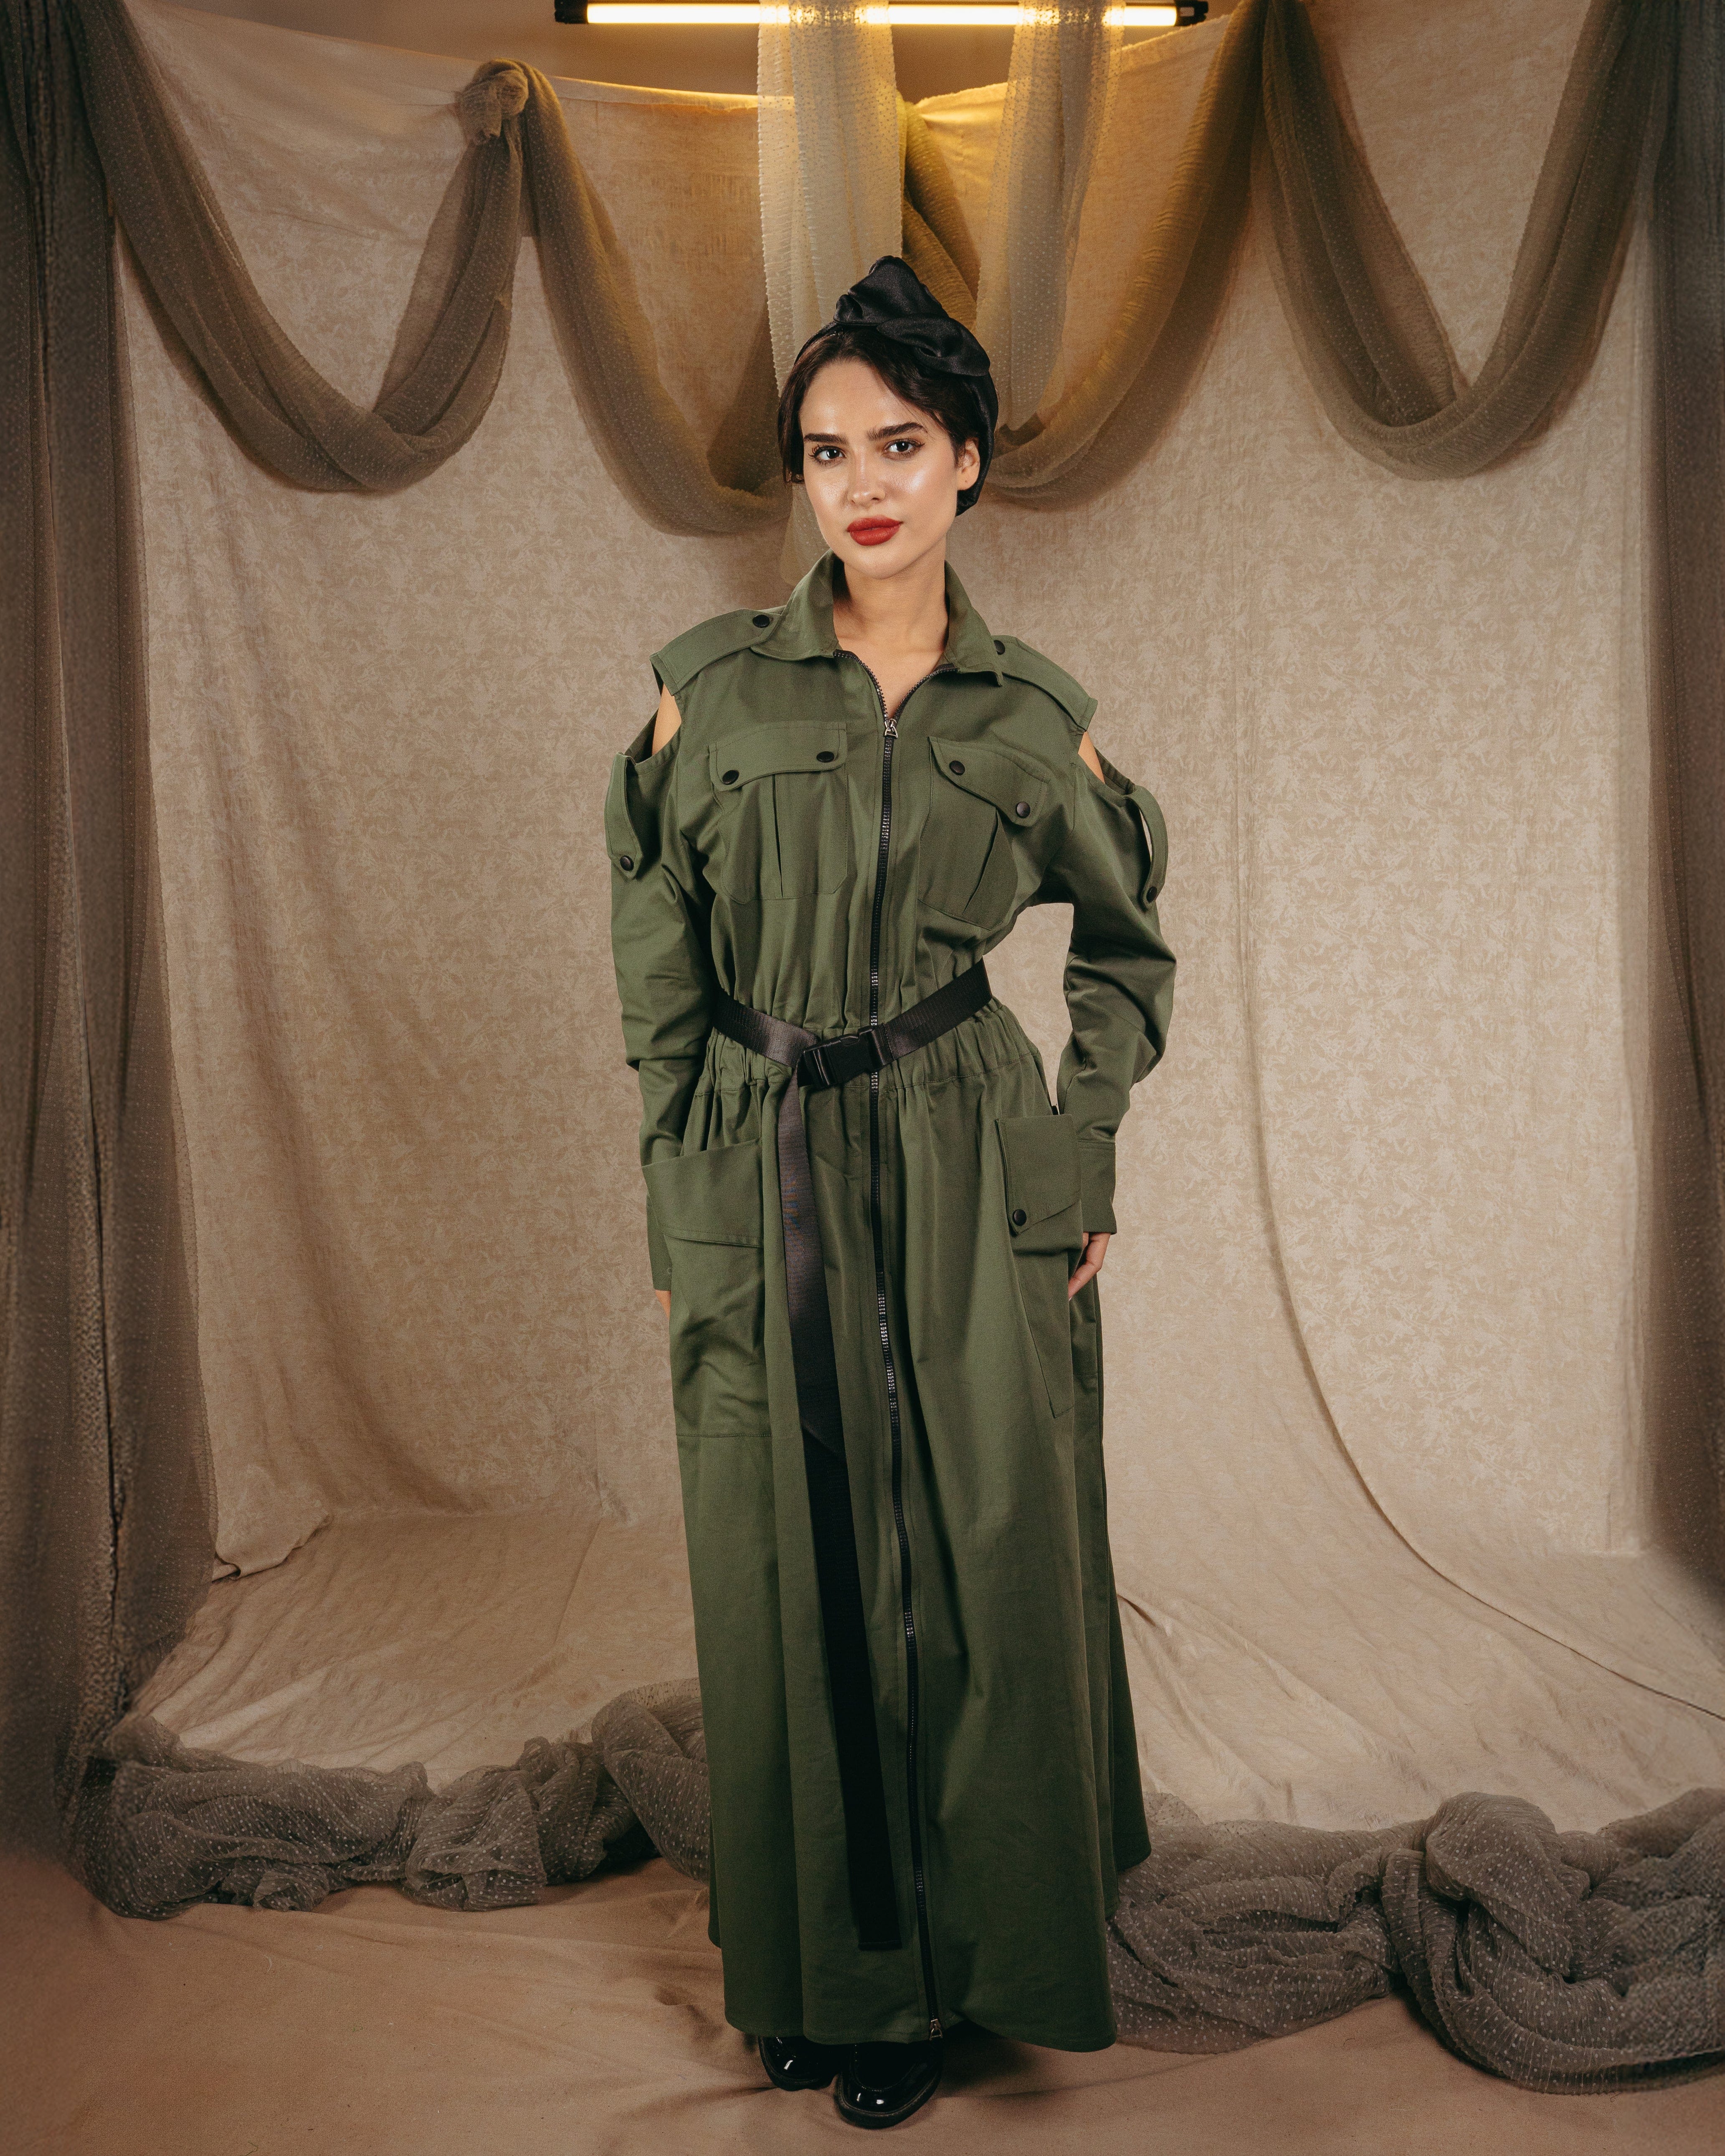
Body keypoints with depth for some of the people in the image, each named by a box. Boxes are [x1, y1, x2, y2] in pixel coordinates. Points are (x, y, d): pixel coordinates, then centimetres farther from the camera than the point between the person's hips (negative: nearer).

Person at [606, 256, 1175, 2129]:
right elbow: (656, 972, 1)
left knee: (980, 1573, 7)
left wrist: (1083, 1161, 4)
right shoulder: (711, 687, 0)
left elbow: (1128, 946, 14)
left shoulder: (1029, 716, 2)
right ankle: (817, 1970, 33)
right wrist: (683, 1224, -1)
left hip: (971, 1197, 1)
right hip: (765, 1196, 0)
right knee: (792, 1585, 10)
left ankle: (952, 1961, 32)